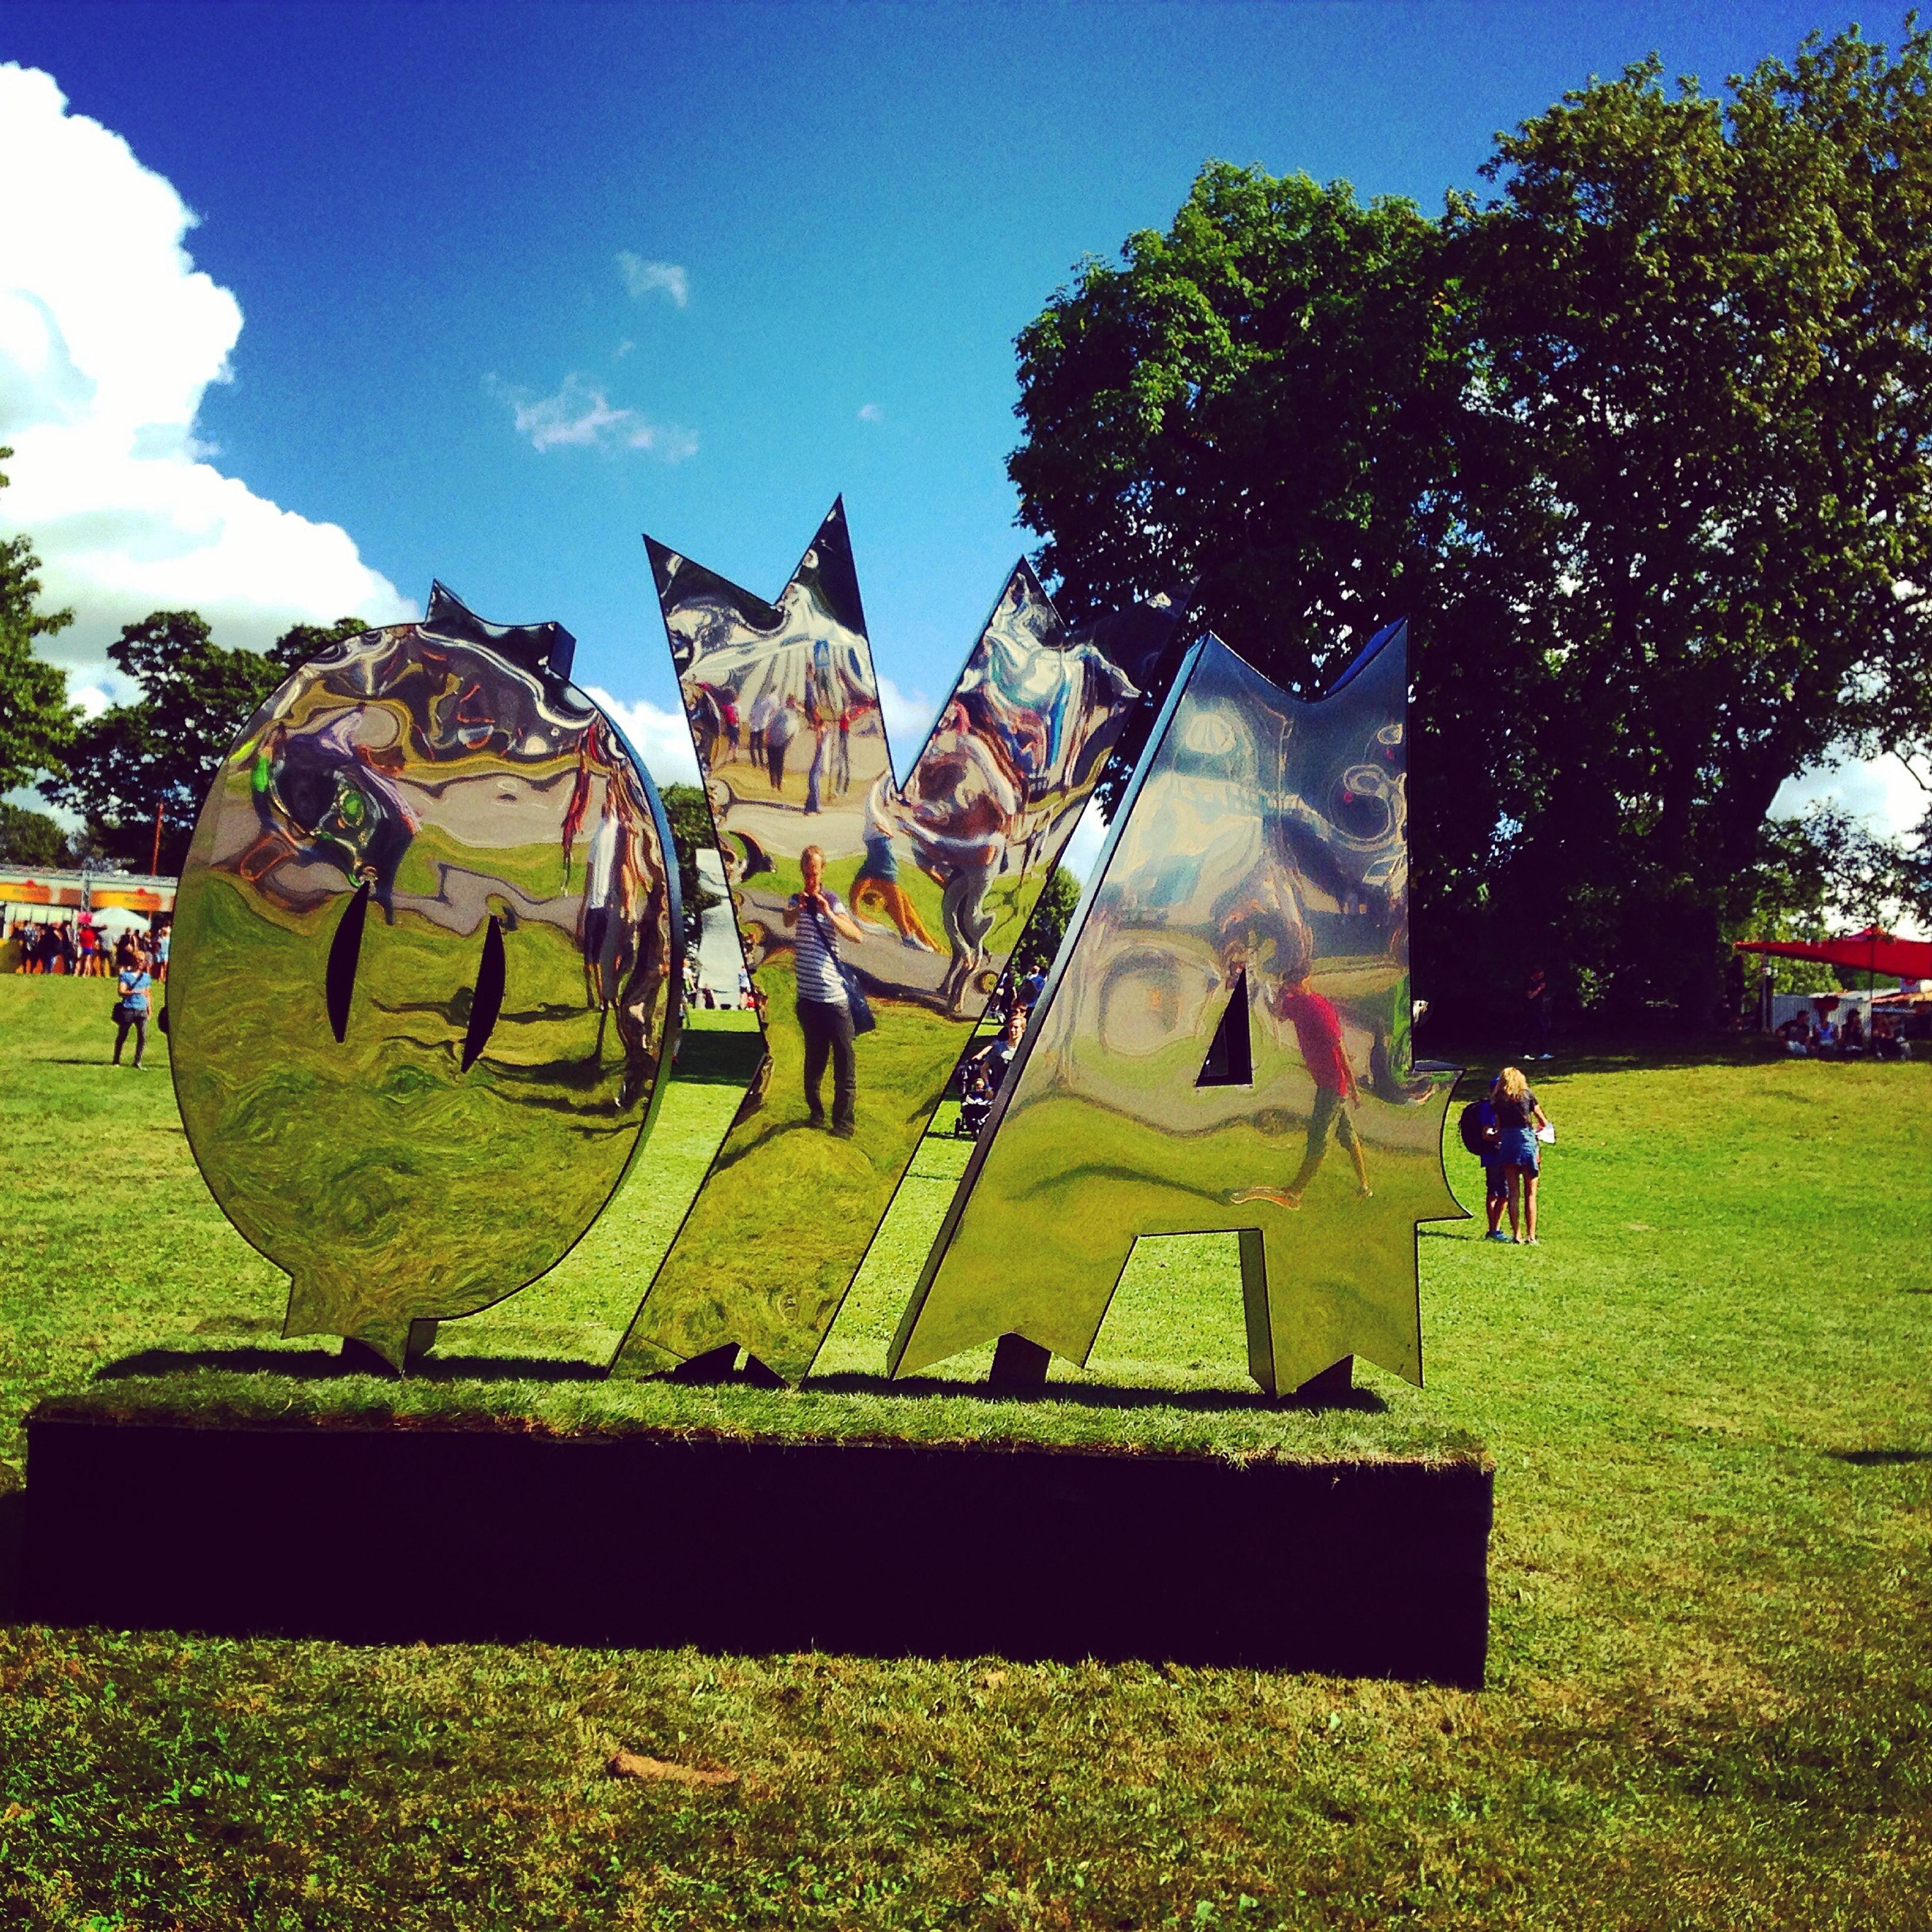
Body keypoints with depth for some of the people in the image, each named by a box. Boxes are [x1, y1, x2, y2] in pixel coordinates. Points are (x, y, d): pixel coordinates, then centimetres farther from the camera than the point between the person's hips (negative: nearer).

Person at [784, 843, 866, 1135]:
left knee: (845, 1059, -5)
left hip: (835, 995, -2)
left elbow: (858, 936, -13)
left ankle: (843, 1122, 1)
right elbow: (787, 922, -17)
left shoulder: (833, 901, 1)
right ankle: (816, 1113, 27)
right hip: (808, 995, 2)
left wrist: (829, 914, -27)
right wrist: (798, 908, -39)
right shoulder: (796, 901, 7)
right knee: (814, 1057, 13)